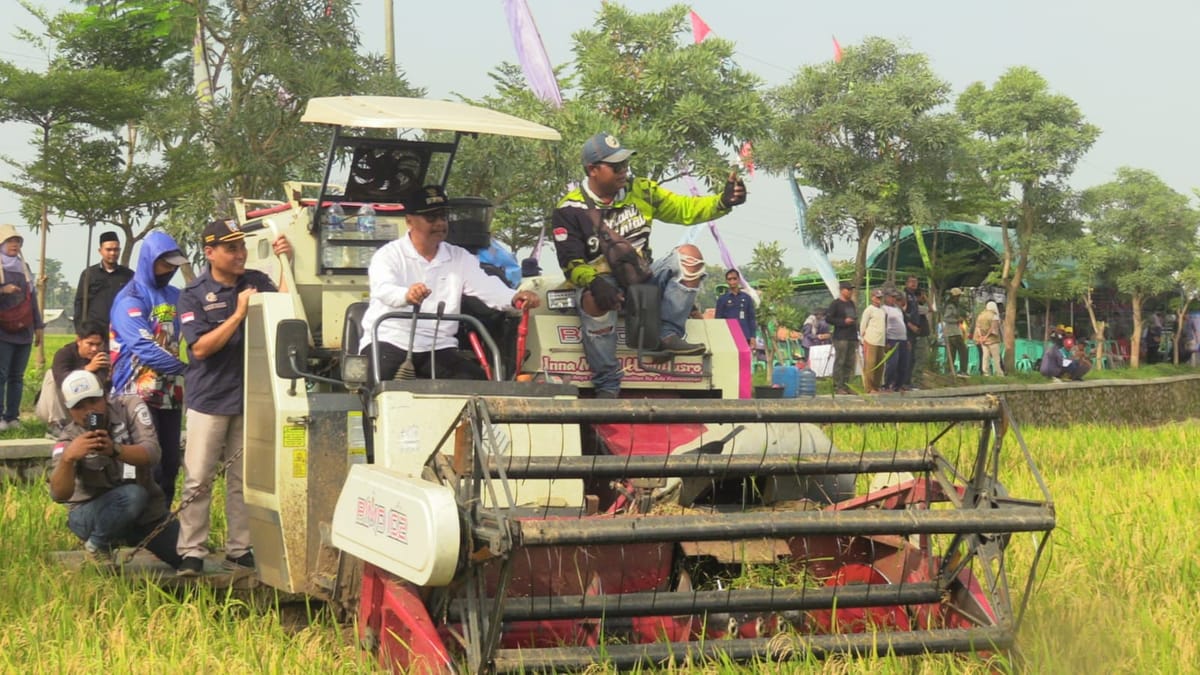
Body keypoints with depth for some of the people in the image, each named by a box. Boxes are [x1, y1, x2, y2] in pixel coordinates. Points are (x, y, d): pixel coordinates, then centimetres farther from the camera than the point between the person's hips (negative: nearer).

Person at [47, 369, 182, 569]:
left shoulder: (129, 407, -12)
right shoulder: (69, 440, -16)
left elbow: (151, 453, -27)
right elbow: (59, 495, -31)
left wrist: (114, 449, -47)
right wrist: (67, 458, -52)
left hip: (146, 510, 4)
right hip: (90, 514, -4)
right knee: (132, 495, -36)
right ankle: (97, 546, -7)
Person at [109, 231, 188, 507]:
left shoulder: (175, 296, 14)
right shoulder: (130, 299, -8)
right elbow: (144, 348, -18)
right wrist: (186, 368, -20)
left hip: (170, 393, 7)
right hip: (139, 394, -7)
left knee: (170, 463, 10)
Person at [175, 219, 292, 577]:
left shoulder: (256, 282, 6)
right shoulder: (194, 295, -6)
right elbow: (200, 348, -14)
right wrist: (239, 314, -18)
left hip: (250, 395, 4)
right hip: (210, 397, -4)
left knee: (244, 478, 9)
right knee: (198, 479, -3)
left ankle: (239, 547, 18)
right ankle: (191, 551, 2)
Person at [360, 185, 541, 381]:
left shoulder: (460, 258, 14)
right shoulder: (389, 255, 1)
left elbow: (486, 286, -3)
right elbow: (383, 289, -20)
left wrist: (514, 298, -27)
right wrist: (406, 295, -46)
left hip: (439, 347, 3)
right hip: (390, 341, -3)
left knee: (476, 379, -21)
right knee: (379, 377, -34)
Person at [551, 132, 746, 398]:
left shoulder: (639, 191, 5)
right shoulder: (570, 210, -7)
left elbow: (684, 208, 3)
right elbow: (572, 265, -11)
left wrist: (723, 201, -15)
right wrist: (595, 283, -33)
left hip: (645, 278, 4)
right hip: (604, 283, -4)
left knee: (688, 255, -17)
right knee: (595, 301, -40)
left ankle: (668, 336, -22)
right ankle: (607, 386, -29)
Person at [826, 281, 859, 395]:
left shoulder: (851, 303, 21)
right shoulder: (835, 303, -2)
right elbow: (828, 318, -9)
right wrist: (843, 321, -15)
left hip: (852, 337, 8)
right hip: (841, 337, -8)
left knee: (850, 363, 6)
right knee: (840, 362, -9)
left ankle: (846, 385, 11)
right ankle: (837, 387, -9)